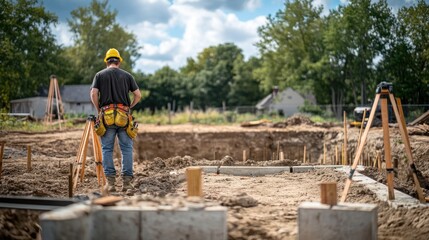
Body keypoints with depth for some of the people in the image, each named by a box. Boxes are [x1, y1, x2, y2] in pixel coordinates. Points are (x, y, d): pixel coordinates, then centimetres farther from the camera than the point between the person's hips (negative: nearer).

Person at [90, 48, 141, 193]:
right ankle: (127, 182, 1)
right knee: (127, 148, 5)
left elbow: (94, 94, -4)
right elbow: (138, 95, 5)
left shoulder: (100, 75, 8)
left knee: (107, 149, 5)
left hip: (107, 116, 0)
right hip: (124, 116, 0)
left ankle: (110, 182, 1)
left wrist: (98, 110, 9)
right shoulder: (127, 75, 10)